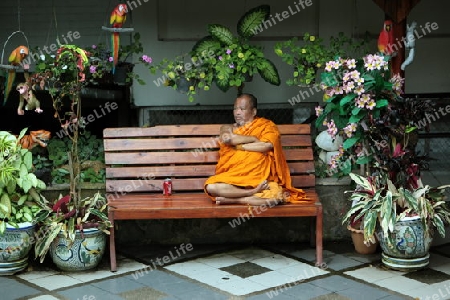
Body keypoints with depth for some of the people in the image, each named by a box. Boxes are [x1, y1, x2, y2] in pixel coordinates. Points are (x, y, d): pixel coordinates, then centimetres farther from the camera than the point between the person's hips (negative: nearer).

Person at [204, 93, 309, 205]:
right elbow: (226, 140, -8)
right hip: (232, 179, 2)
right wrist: (255, 139, -6)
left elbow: (267, 146, -10)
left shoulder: (266, 126, 10)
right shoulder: (228, 128, 17)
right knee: (211, 187, -30)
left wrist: (237, 146, -2)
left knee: (275, 197, -34)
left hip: (260, 179, -2)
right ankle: (253, 192, -23)